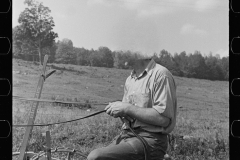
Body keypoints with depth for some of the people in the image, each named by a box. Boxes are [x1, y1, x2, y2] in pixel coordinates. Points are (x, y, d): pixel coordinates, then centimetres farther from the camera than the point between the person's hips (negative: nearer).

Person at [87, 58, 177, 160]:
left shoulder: (161, 75, -11)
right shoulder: (130, 79, 15)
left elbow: (164, 119, -19)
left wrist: (128, 108, -16)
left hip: (150, 139, -8)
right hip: (126, 134, 8)